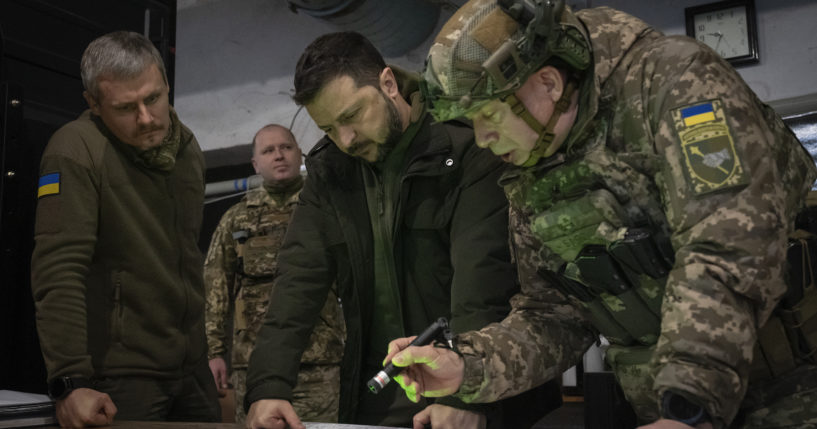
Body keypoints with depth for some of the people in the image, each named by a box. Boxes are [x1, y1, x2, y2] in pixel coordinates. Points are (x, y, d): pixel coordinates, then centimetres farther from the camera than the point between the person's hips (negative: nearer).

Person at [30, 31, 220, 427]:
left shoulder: (188, 148, 6)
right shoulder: (75, 151, -16)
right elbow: (58, 271, -21)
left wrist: (207, 350, 15)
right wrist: (71, 382, -25)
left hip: (191, 369, 6)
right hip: (120, 378, -6)